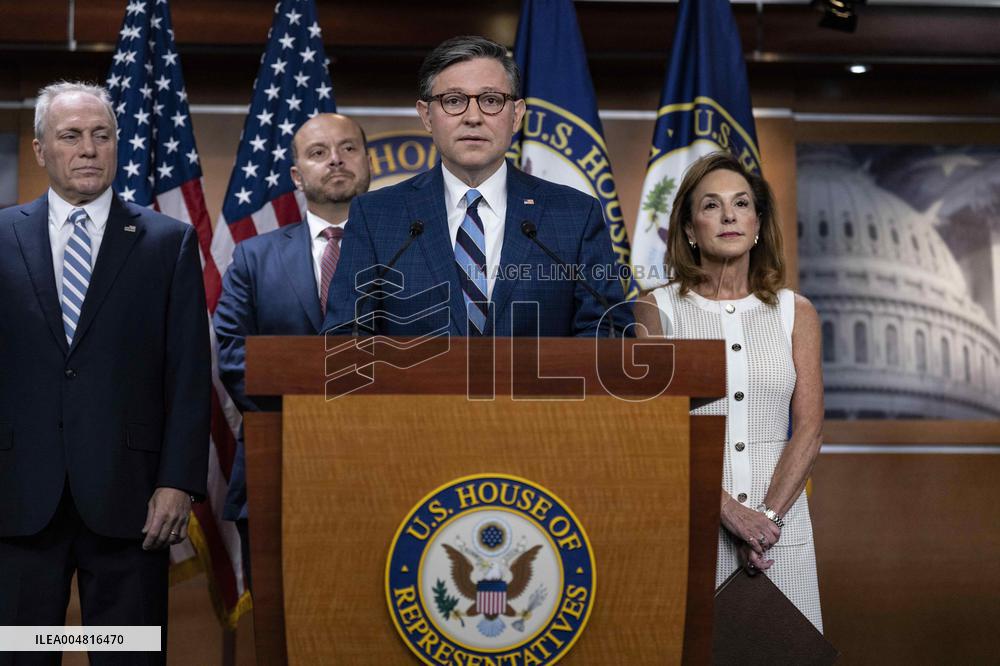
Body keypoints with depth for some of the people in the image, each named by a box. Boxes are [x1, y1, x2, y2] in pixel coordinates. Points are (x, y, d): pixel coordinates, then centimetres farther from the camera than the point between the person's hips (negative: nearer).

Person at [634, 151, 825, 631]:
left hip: (779, 513, 2)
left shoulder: (795, 313, 7)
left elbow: (808, 429, 1)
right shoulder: (657, 309, 1)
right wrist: (729, 509, -15)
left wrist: (768, 515, -12)